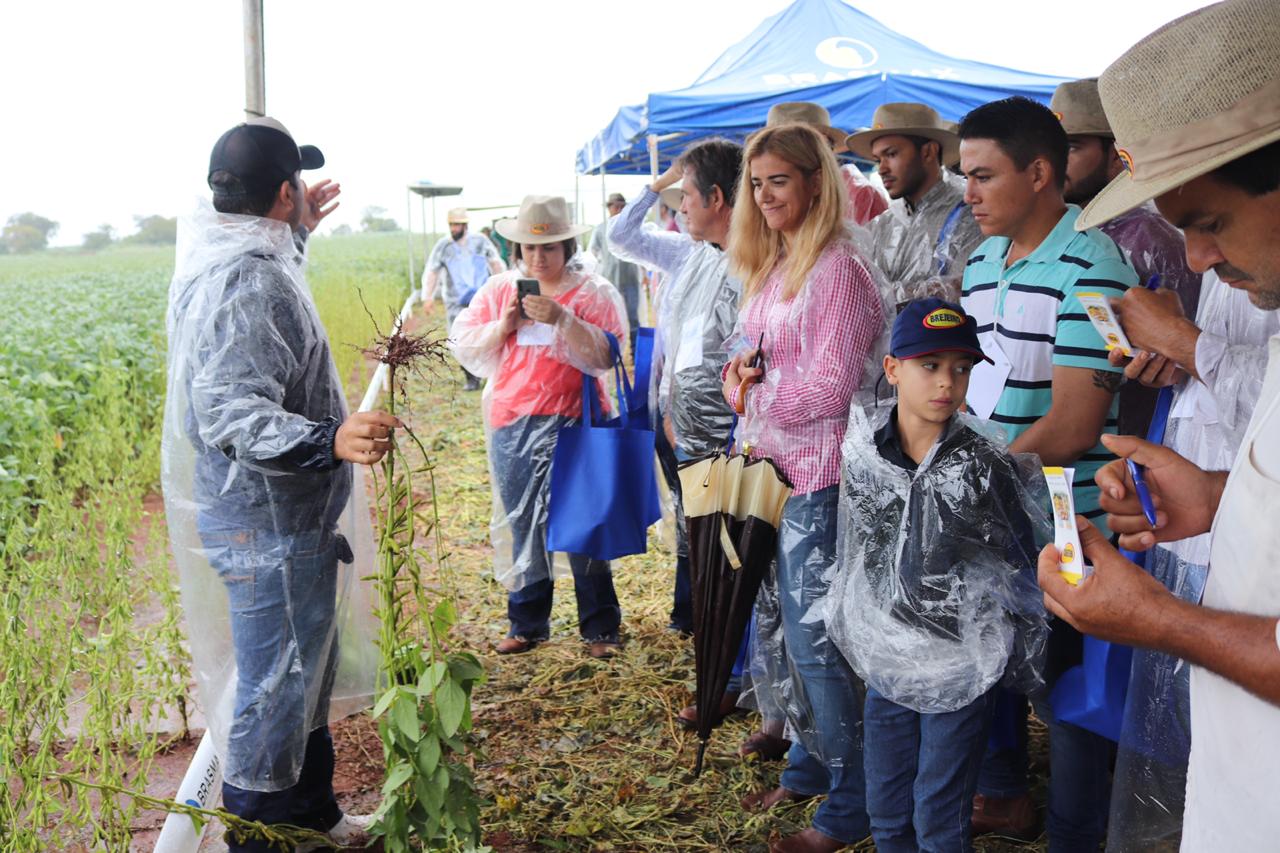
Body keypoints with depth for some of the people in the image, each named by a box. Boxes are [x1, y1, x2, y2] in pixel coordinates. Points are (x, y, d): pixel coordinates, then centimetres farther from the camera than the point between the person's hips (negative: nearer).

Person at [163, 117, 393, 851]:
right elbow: (233, 414, -32)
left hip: (282, 515, 11)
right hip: (268, 522, -11)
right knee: (273, 686, 1)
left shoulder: (233, 260, 8)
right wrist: (331, 440, -47)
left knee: (306, 667, 23)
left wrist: (298, 235, 32)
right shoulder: (245, 281, -25)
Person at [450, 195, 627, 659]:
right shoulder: (498, 289, 10)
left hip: (572, 424, -3)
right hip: (512, 427, 4)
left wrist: (562, 319, -20)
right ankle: (527, 624, 22)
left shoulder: (594, 292, 0)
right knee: (522, 525, 10)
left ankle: (600, 629, 9)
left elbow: (606, 354, -9)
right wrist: (502, 326, -10)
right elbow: (463, 345, 7)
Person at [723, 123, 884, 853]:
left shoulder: (835, 268, -14)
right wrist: (744, 376, -1)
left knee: (816, 638, -3)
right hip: (771, 464, 9)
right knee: (794, 628, 17)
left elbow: (832, 383, -19)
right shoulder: (772, 266, 13)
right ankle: (810, 764, 33)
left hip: (818, 473, -9)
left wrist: (757, 395, -9)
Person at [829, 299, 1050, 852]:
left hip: (962, 669, -3)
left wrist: (1019, 665, 0)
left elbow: (1021, 567, -5)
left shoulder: (985, 465, -15)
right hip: (886, 660, 4)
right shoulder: (863, 449, -6)